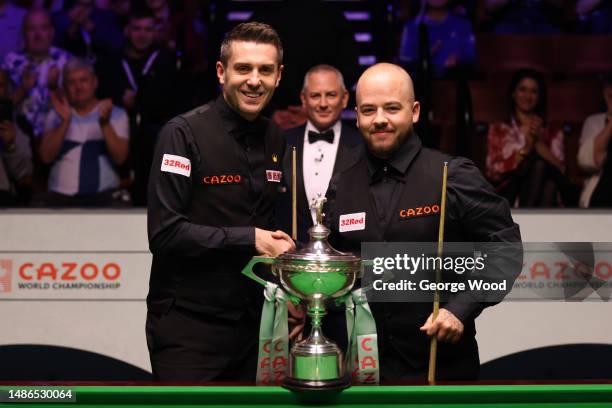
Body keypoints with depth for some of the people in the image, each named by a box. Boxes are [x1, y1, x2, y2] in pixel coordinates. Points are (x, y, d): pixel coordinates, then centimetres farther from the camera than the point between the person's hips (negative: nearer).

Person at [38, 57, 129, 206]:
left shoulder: (116, 114, 9)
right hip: (62, 194, 1)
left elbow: (120, 158, -4)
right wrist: (65, 121, -11)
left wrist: (105, 123, -17)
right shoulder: (56, 115, 14)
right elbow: (46, 157, 0)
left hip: (103, 194, -1)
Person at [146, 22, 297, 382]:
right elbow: (164, 233, -19)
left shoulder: (275, 140, 8)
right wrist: (249, 239, -17)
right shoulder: (183, 134, -12)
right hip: (188, 326, -6)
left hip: (248, 322, 6)